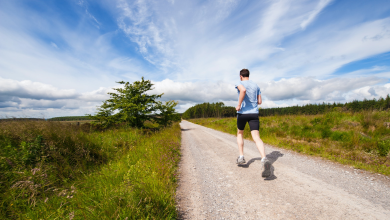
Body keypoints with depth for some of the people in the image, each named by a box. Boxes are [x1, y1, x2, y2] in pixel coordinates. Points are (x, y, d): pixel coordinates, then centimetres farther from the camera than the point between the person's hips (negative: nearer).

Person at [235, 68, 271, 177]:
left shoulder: (239, 84, 0)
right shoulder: (256, 85, 15)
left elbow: (243, 90, -26)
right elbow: (259, 102, 15)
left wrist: (239, 105, -18)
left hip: (242, 113, -3)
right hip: (254, 113, 3)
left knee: (240, 133, 19)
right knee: (256, 137, -7)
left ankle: (241, 157, 17)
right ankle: (264, 159, -29)